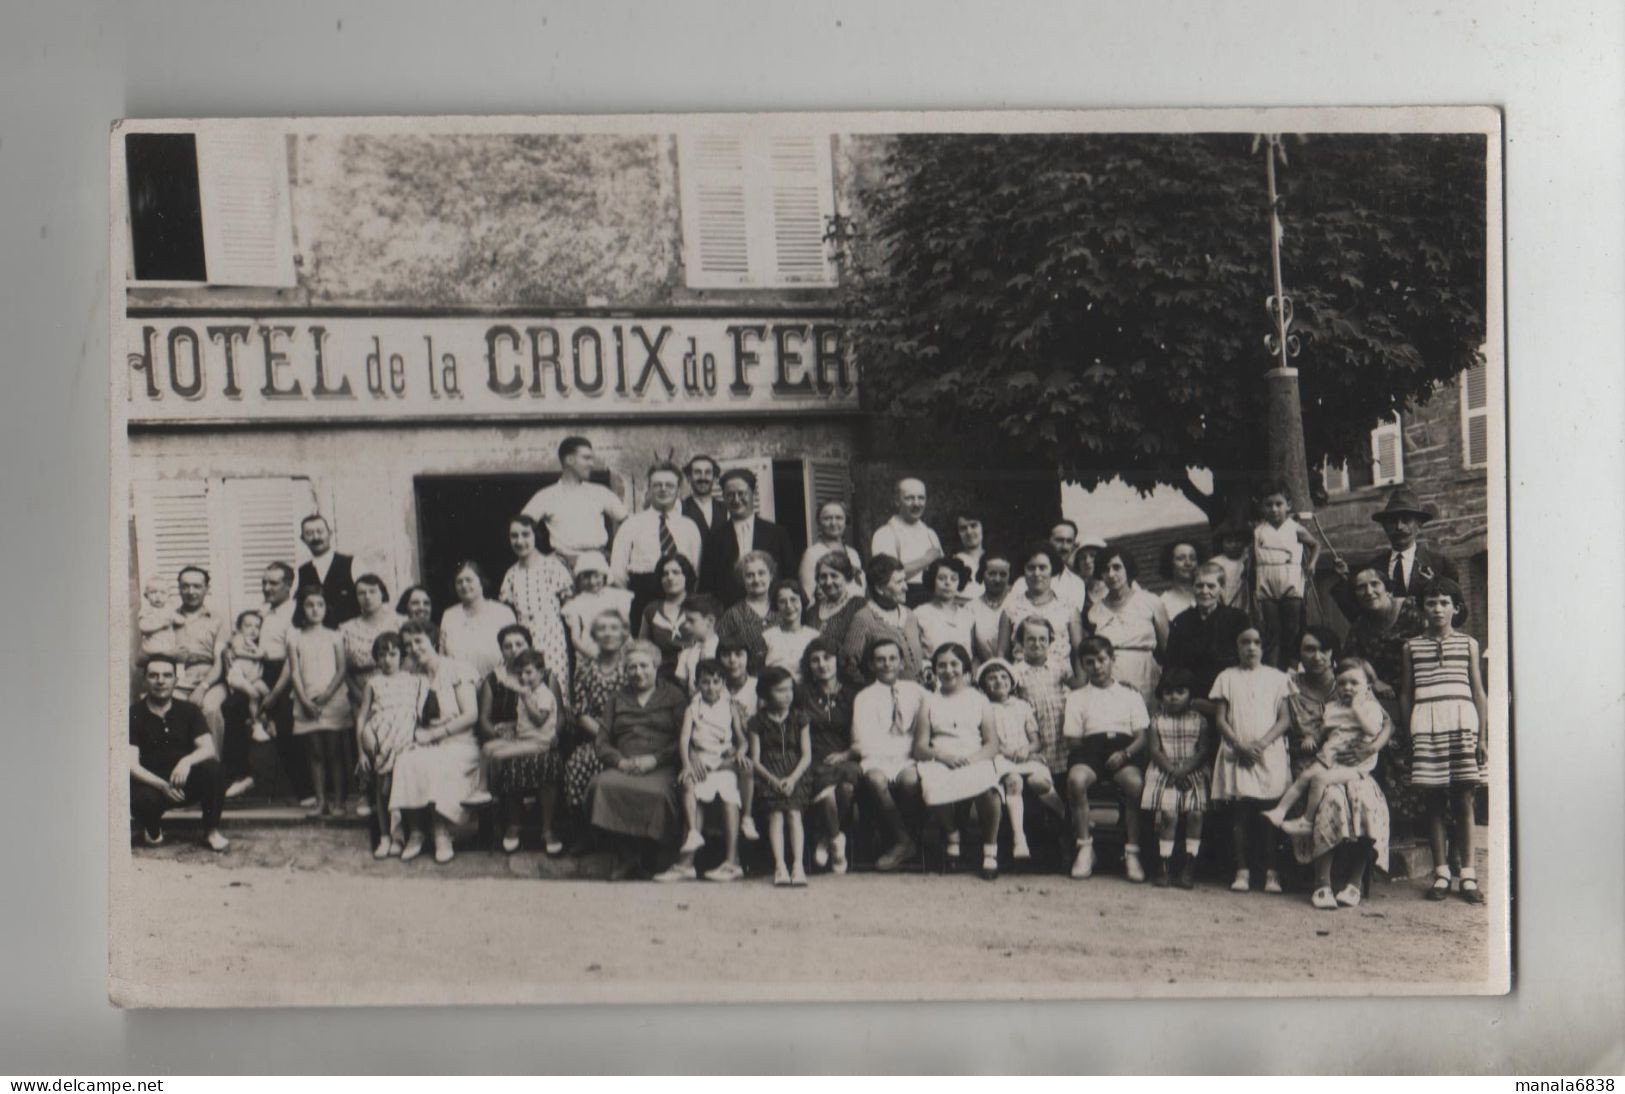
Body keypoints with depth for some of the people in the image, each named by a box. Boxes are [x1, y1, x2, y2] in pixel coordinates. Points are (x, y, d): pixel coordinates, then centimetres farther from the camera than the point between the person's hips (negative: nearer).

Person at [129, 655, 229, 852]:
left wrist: (187, 761, -32)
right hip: (150, 783, -2)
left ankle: (211, 831, -11)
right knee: (143, 799, -37)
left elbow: (208, 749, -9)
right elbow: (132, 765, -14)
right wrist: (162, 786, -31)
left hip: (186, 782, 2)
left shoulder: (188, 710, 3)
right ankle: (152, 829, 2)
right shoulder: (134, 715, -5)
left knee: (212, 768, -29)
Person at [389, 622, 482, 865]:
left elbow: (471, 715, -9)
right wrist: (417, 733, -11)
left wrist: (434, 734, -13)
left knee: (434, 765, -35)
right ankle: (414, 834, -22)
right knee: (406, 762, -29)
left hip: (459, 743, -4)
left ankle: (443, 836, -27)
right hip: (427, 744, 4)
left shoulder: (456, 671, -1)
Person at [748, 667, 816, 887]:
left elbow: (807, 755, 5)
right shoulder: (758, 722, 8)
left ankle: (798, 865, -31)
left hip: (795, 776, 1)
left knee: (794, 813, -21)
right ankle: (780, 866, -31)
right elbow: (755, 760, 3)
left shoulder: (799, 719, 12)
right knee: (776, 814, -22)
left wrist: (792, 778, -12)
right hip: (769, 778, -1)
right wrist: (773, 780, -14)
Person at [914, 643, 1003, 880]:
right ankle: (952, 834, -5)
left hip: (975, 761, -1)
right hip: (940, 761, 1)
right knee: (931, 786, -37)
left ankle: (990, 849, -16)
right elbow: (919, 747, 9)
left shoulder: (979, 699, 17)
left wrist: (971, 758, -15)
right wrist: (941, 755, -13)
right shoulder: (929, 701, 19)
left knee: (987, 786, -37)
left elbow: (993, 744, 6)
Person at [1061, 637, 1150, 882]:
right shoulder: (1076, 696, 23)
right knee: (1076, 778, -35)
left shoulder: (1129, 693, 22)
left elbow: (1142, 737, 10)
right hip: (1089, 748, 0)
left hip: (1123, 748, 0)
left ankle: (1132, 853, -24)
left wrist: (1125, 753, -9)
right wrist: (1077, 748, -7)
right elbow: (1072, 740, 15)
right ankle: (1085, 848, -23)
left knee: (1136, 783, -35)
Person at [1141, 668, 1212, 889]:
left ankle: (1190, 866, -13)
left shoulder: (1199, 720, 10)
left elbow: (1204, 751, 1)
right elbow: (1154, 750, 1)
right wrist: (1173, 771, -13)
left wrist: (1185, 771, -14)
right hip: (1164, 772, 0)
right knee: (1168, 812, -20)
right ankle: (1165, 865, -14)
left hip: (1193, 772, 0)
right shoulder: (1157, 720, 10)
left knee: (1195, 812, -20)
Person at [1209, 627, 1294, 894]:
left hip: (1270, 752, 0)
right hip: (1236, 753, 0)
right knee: (1239, 812, -2)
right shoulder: (1227, 678, 9)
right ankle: (1242, 871, 2)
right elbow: (1220, 719, 4)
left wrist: (1262, 743, -11)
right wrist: (1240, 745, -10)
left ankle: (1271, 872, -1)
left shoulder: (1276, 677, 9)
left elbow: (1285, 719, 3)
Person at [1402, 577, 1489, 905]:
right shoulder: (1412, 646, 12)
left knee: (1463, 804, -2)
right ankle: (1441, 874, 7)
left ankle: (1468, 876, 1)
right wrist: (1410, 733, 4)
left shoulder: (1468, 644, 11)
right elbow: (1406, 694, 13)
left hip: (1462, 723, -1)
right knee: (1435, 804, 2)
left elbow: (1478, 693, 9)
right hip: (1426, 727, 1)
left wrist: (1482, 738, 3)